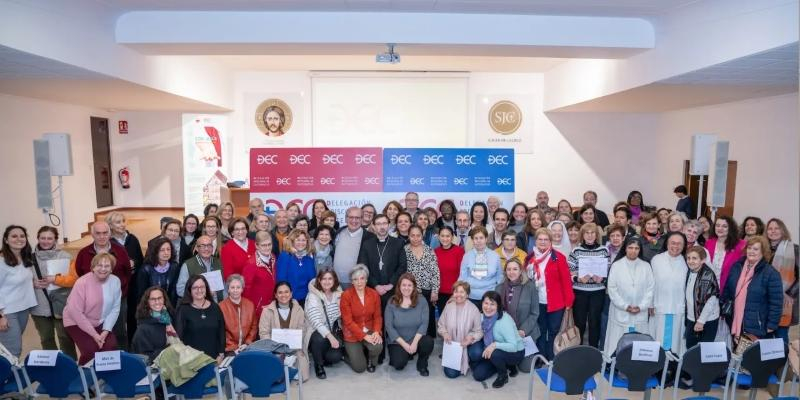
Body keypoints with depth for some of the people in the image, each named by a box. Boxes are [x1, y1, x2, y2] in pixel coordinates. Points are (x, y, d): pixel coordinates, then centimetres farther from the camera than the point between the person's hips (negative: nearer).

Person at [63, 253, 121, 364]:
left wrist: (106, 331, -16)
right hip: (77, 323, -3)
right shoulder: (82, 282, -20)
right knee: (91, 349, -20)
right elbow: (75, 312, -22)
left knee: (111, 346, -16)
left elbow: (115, 309, -5)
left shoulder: (115, 281, -9)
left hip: (100, 323, 3)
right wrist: (94, 334, -22)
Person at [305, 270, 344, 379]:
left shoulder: (338, 294, -1)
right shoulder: (313, 296, -15)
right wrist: (330, 336, -38)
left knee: (336, 356, -23)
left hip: (334, 331, 3)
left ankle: (325, 357, 16)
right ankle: (318, 366, -6)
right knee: (320, 339, -36)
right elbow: (316, 321, -26)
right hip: (318, 332, -3)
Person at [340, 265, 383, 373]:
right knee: (359, 368, -10)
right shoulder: (346, 296, -15)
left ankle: (371, 361, 7)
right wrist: (364, 336, -24)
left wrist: (376, 332, -20)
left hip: (370, 330, 2)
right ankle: (353, 351, 25)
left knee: (378, 347, -30)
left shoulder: (374, 294, -3)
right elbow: (348, 321, -16)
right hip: (352, 333, -2)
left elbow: (377, 316, -1)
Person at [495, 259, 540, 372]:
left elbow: (534, 313, -10)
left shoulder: (530, 287, -13)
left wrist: (523, 330, -18)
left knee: (525, 367, 1)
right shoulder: (499, 288, -2)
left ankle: (535, 355, 35)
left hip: (526, 333, -3)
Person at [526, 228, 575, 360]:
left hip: (555, 303, -3)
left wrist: (568, 300, -10)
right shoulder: (530, 258, 5)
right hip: (537, 303, 3)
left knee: (553, 332, 8)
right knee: (540, 332, 12)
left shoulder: (558, 257, -6)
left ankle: (552, 361, 19)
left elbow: (566, 280, -7)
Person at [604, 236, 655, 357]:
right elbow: (612, 289, -3)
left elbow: (650, 288, 3)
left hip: (640, 314, 2)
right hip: (620, 313, -2)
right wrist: (625, 306, -10)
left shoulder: (646, 266, 5)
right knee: (618, 344, 0)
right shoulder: (616, 265, -2)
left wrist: (641, 306, -7)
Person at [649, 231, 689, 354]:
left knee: (675, 341, 7)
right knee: (659, 342, 4)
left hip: (678, 309, 1)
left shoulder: (686, 262, 1)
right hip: (659, 308, -1)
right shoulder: (656, 260, -2)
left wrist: (687, 306, 3)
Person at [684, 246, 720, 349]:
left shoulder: (708, 275, -14)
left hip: (708, 320, -6)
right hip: (691, 319, 6)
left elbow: (711, 300, -19)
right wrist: (686, 316, 8)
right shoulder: (689, 273, 5)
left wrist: (701, 320, -18)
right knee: (690, 349, 13)